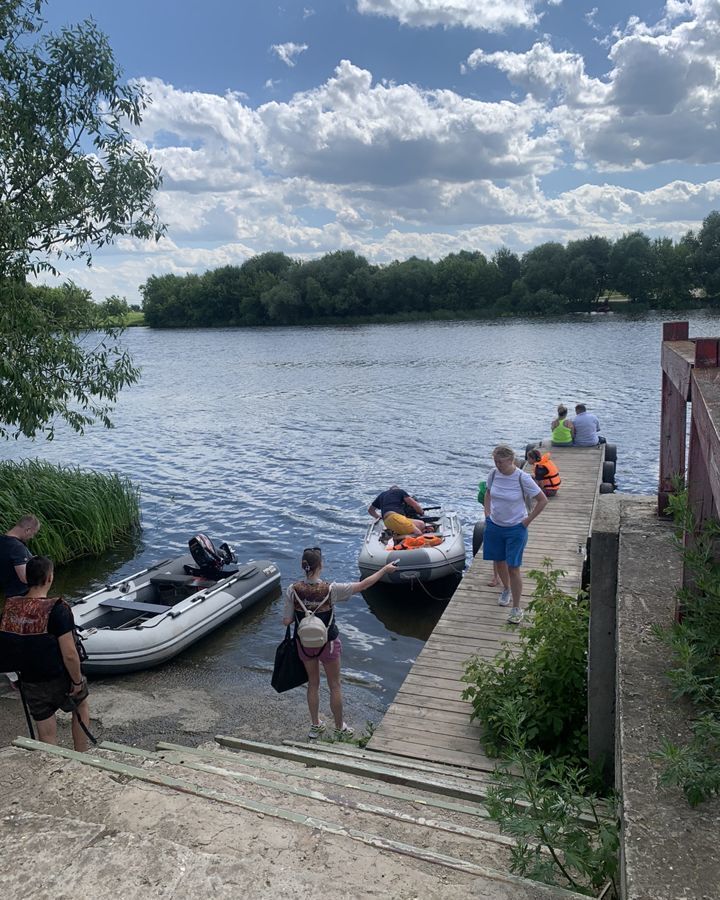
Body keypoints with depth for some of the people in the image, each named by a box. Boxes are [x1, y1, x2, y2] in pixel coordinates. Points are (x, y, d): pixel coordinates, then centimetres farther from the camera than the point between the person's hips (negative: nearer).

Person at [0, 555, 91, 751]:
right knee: (81, 705, 25)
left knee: (46, 735, 16)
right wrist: (78, 681, -8)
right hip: (59, 680, -4)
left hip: (29, 683, 4)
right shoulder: (57, 609, -23)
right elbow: (69, 654, -24)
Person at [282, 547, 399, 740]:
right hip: (328, 644, -3)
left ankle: (315, 726, 38)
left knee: (313, 683, 23)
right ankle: (339, 728, 34)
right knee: (335, 686, 18)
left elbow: (286, 621, -13)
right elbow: (363, 585, -18)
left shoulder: (293, 590, -19)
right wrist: (385, 569, -8)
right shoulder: (330, 589, -26)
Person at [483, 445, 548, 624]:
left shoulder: (522, 478, -19)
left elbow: (543, 500, -11)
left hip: (516, 529, -5)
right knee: (499, 561, 19)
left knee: (513, 568, -3)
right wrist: (487, 512, 7)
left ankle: (517, 608, 9)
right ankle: (506, 589, 47)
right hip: (494, 526, 5)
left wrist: (528, 520, -10)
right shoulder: (494, 474, -5)